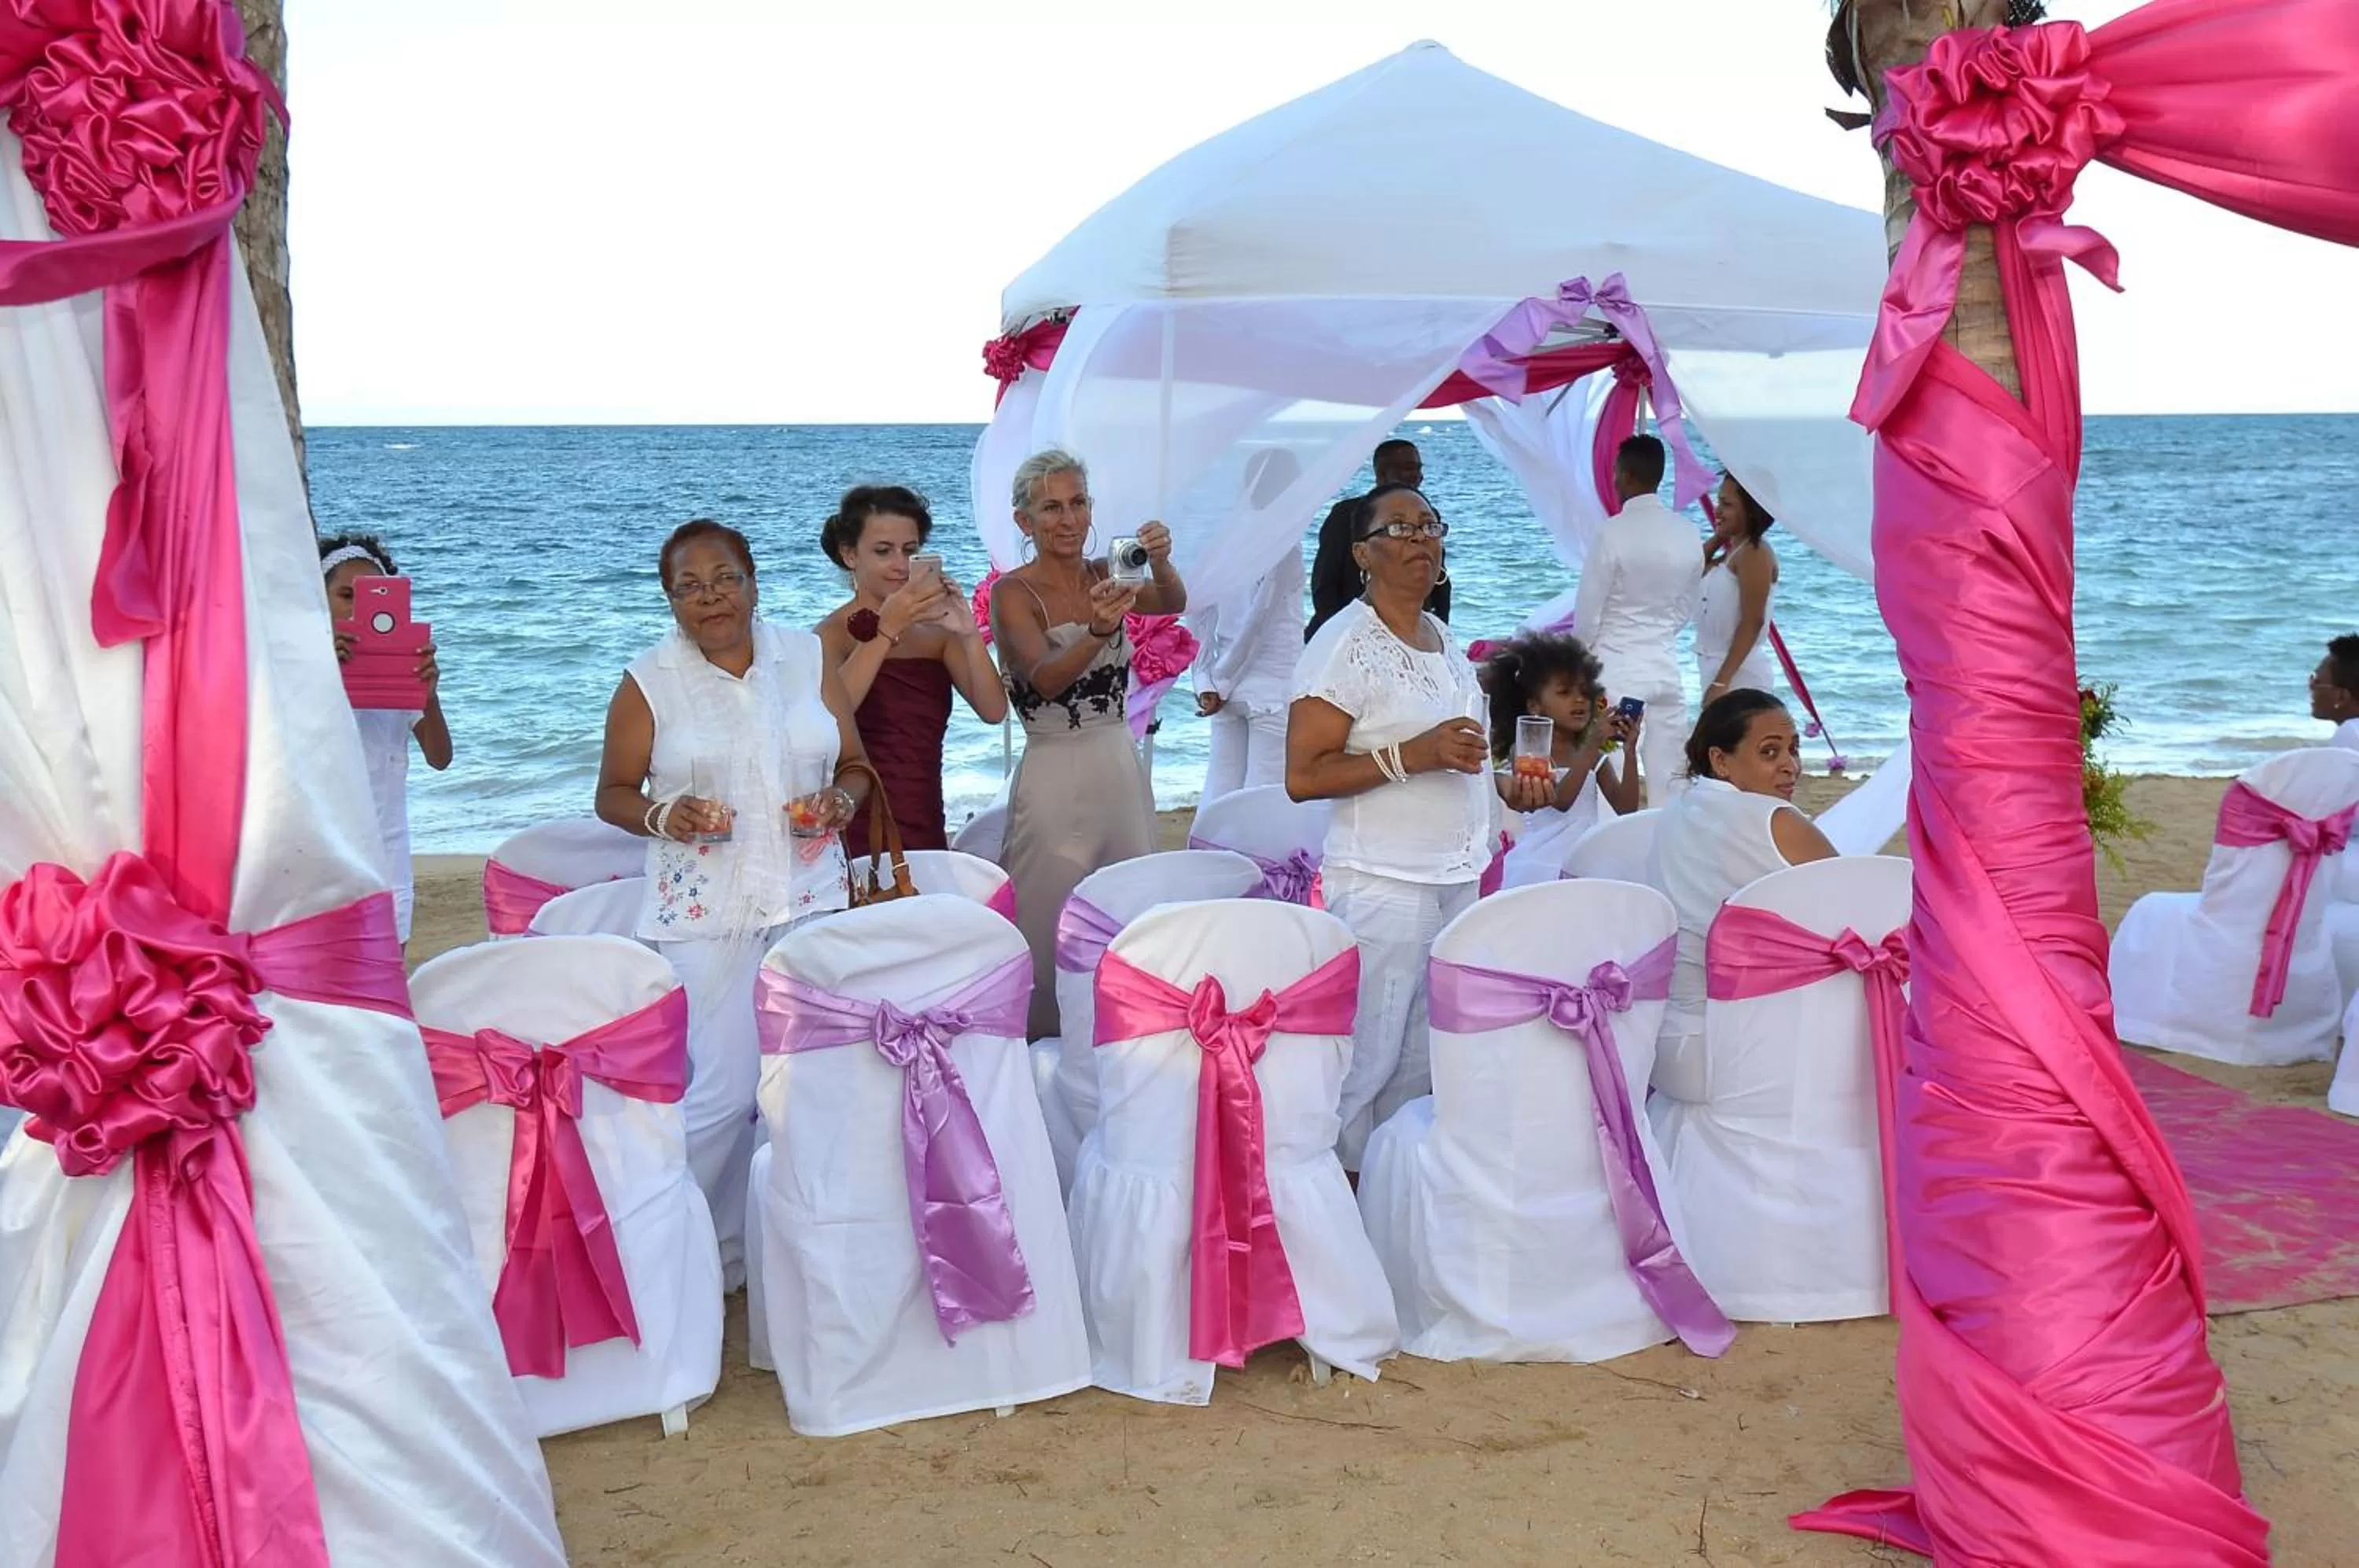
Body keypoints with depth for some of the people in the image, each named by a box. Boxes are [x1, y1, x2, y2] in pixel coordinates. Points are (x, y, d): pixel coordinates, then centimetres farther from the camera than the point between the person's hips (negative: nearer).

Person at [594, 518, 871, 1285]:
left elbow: (854, 766, 13)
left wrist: (841, 799, -8)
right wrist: (663, 814, -15)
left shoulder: (808, 657, 7)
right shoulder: (648, 682, 0)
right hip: (706, 916, -3)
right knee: (720, 1095, -7)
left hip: (811, 901, 3)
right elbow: (612, 794, 6)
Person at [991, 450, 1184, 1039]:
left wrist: (1161, 564, -36)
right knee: (1051, 931, 2)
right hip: (1055, 777, -5)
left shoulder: (1107, 577, 6)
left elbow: (1172, 604, -14)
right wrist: (1097, 632, -43)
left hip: (1122, 770, 5)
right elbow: (1045, 679, -25)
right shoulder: (1013, 592, -9)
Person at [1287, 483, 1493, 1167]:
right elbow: (1302, 776, -18)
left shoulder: (1442, 636, 14)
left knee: (1426, 1064, 13)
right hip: (1382, 886, -8)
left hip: (1458, 880, 8)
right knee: (1367, 1062, -3)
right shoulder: (1344, 644, -12)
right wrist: (1411, 756, -23)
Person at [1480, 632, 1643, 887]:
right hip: (1541, 866, -4)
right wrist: (1593, 744, -26)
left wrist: (1630, 751, -11)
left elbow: (1626, 808, 0)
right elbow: (1560, 801, -21)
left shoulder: (1596, 753, 8)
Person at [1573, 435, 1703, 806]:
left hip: (1616, 670, -5)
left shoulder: (1614, 532, -14)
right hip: (1666, 668, 5)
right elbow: (1687, 609, 12)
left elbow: (1587, 613, -8)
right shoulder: (1687, 533, 2)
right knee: (1669, 780, 9)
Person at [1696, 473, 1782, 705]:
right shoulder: (1733, 552, 15)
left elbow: (1753, 622, -18)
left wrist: (1722, 681, -23)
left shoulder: (1754, 553, -12)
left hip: (1739, 673, -9)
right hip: (1716, 667, 9)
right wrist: (1717, 538, 11)